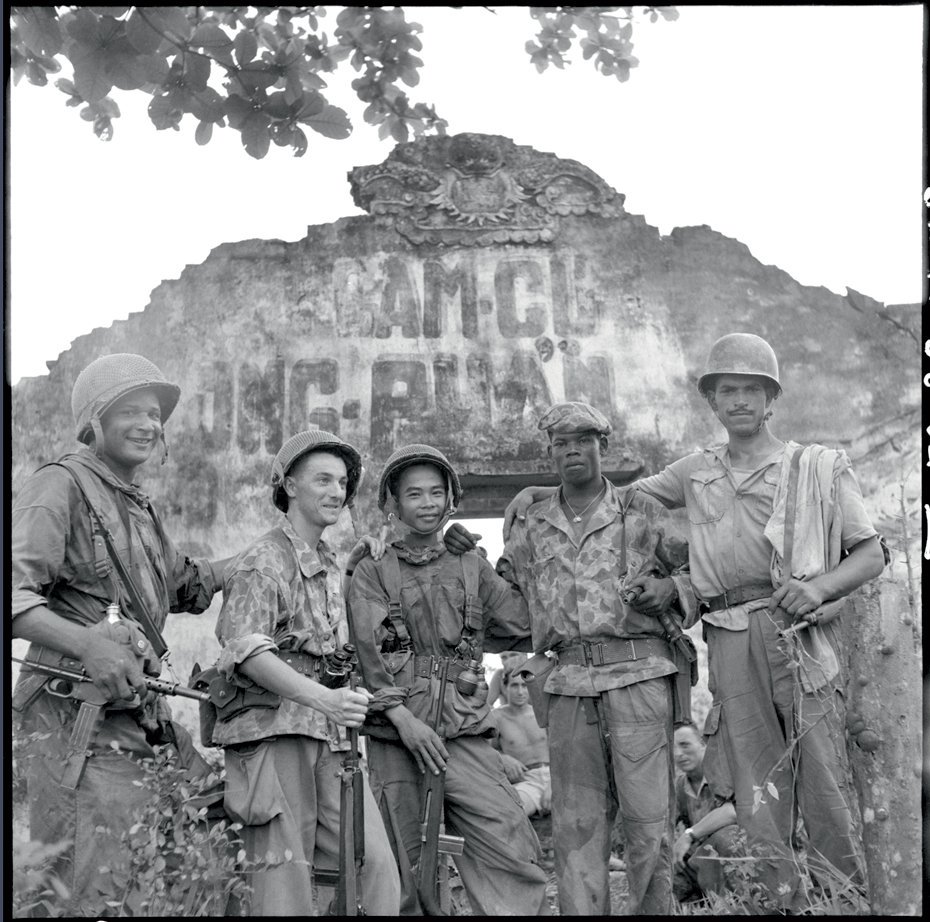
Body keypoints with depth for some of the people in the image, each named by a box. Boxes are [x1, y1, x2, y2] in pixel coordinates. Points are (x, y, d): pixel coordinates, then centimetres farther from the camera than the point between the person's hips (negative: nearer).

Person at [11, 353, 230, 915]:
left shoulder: (139, 505, 21)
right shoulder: (61, 487, -8)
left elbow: (180, 583, 33)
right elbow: (14, 595, -19)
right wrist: (89, 644, -33)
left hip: (146, 715, 9)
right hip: (77, 717, -9)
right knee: (100, 896, -10)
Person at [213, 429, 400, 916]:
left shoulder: (327, 563, 20)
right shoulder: (262, 562, -6)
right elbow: (247, 650, -19)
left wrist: (353, 562, 25)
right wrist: (323, 698, -33)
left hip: (329, 736, 7)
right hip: (273, 732, -7)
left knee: (375, 861, -5)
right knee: (285, 875, -8)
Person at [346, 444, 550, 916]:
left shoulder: (472, 567, 16)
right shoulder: (371, 573, 8)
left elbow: (525, 624, 14)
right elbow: (369, 651, -5)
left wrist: (465, 639, 7)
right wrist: (401, 715, -14)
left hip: (463, 730, 2)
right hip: (396, 733, -1)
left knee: (514, 854, -10)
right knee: (405, 866, 1)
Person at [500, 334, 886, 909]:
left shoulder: (820, 467, 9)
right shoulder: (697, 473, 19)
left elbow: (872, 555, 7)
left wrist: (821, 585, -12)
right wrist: (540, 492, 18)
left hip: (802, 640, -3)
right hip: (731, 646, 3)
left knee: (825, 784, -6)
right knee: (755, 795, 3)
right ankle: (780, 902, 11)